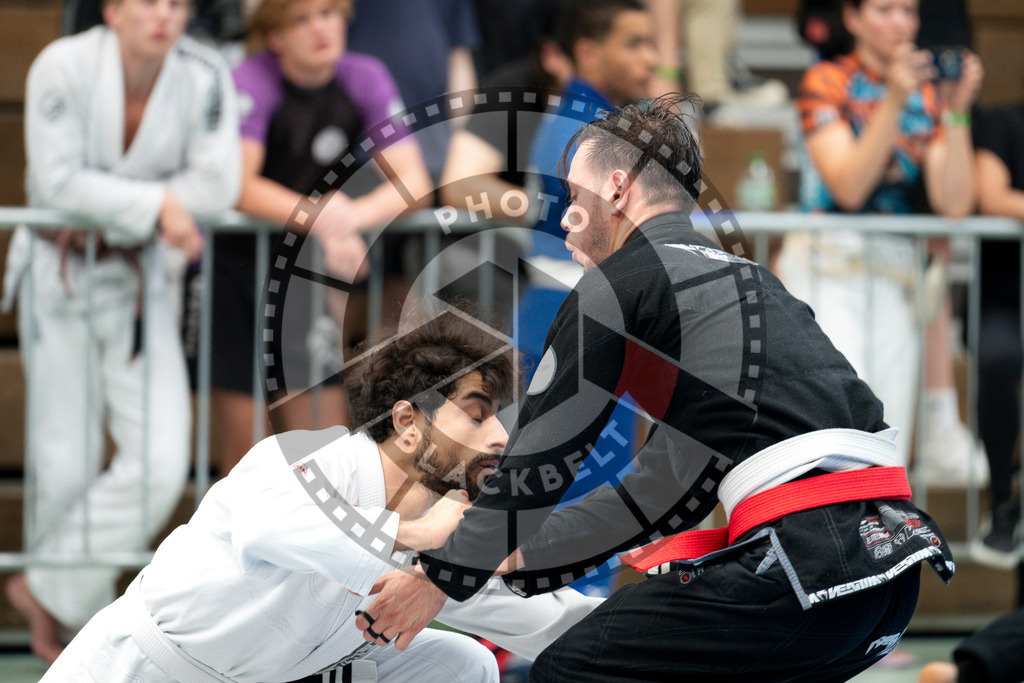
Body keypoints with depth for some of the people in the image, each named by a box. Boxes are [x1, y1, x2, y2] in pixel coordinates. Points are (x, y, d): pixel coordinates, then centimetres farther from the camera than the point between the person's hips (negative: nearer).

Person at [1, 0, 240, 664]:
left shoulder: (205, 76, -13)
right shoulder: (64, 67, -17)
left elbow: (218, 185, -16)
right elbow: (57, 181, -21)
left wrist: (109, 201, -19)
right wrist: (155, 203, -24)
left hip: (144, 279, 2)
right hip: (59, 276, -2)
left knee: (160, 463, -9)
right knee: (66, 462, 4)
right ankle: (85, 612, 25)